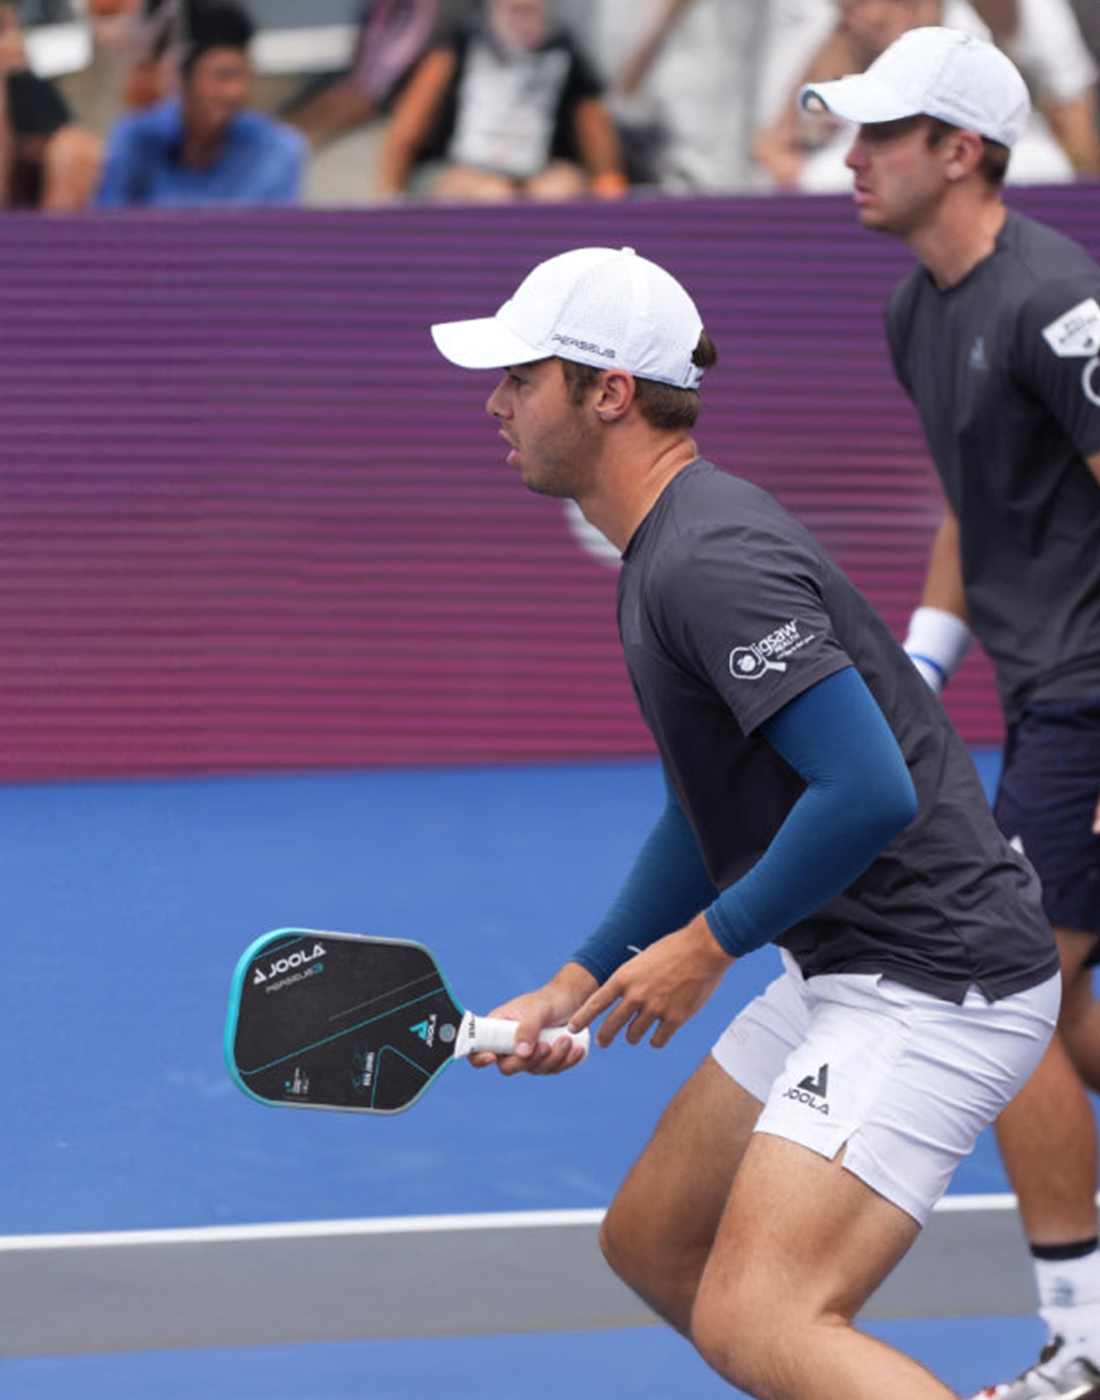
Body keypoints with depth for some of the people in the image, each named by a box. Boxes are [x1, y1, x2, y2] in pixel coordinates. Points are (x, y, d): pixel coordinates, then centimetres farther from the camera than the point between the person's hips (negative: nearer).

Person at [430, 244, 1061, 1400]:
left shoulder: (710, 561, -20)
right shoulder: (667, 551, 14)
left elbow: (868, 792, -28)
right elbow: (710, 812, 24)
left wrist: (712, 943, -16)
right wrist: (578, 984, 18)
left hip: (931, 986, -11)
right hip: (848, 974, 11)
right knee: (651, 1244, 21)